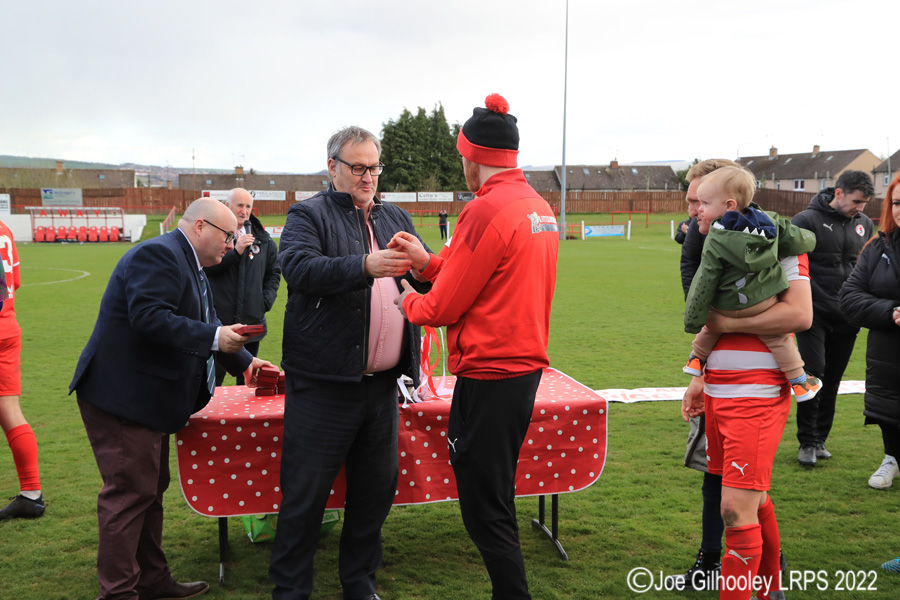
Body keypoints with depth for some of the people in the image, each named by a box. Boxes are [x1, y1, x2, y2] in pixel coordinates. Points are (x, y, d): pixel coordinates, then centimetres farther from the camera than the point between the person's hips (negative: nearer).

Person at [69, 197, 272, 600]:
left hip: (145, 398, 11)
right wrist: (214, 337, -29)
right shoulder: (158, 255, -16)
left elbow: (204, 326, 21)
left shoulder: (188, 265, 17)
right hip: (122, 397, -11)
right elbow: (149, 317, -29)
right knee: (129, 492, -5)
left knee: (150, 490, 17)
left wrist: (244, 362, 15)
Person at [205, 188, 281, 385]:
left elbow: (274, 272, 17)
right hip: (219, 317, -4)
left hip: (252, 321, 4)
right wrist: (235, 251, -20)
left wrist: (266, 301, 4)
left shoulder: (262, 238, 11)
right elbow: (206, 266, -15)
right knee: (213, 378, -1)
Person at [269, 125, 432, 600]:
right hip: (324, 382, -5)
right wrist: (364, 266, -31)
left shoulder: (396, 218, 18)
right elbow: (298, 268, -18)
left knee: (376, 488, 14)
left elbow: (433, 281, 14)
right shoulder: (309, 215, 0)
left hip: (382, 382, 6)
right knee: (305, 491, 1)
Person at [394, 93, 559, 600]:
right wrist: (430, 263, 14)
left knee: (486, 511, 1)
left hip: (489, 377, -10)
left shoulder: (487, 210, -17)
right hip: (527, 368, 10)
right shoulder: (541, 207, 10)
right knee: (497, 499, 21)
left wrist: (408, 301, 8)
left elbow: (444, 307, -13)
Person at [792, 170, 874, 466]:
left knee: (832, 380, 9)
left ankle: (820, 439, 21)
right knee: (813, 373, -10)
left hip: (847, 317, 5)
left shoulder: (864, 224, 9)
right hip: (814, 314, -5)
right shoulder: (806, 220, -8)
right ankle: (807, 443, 3)